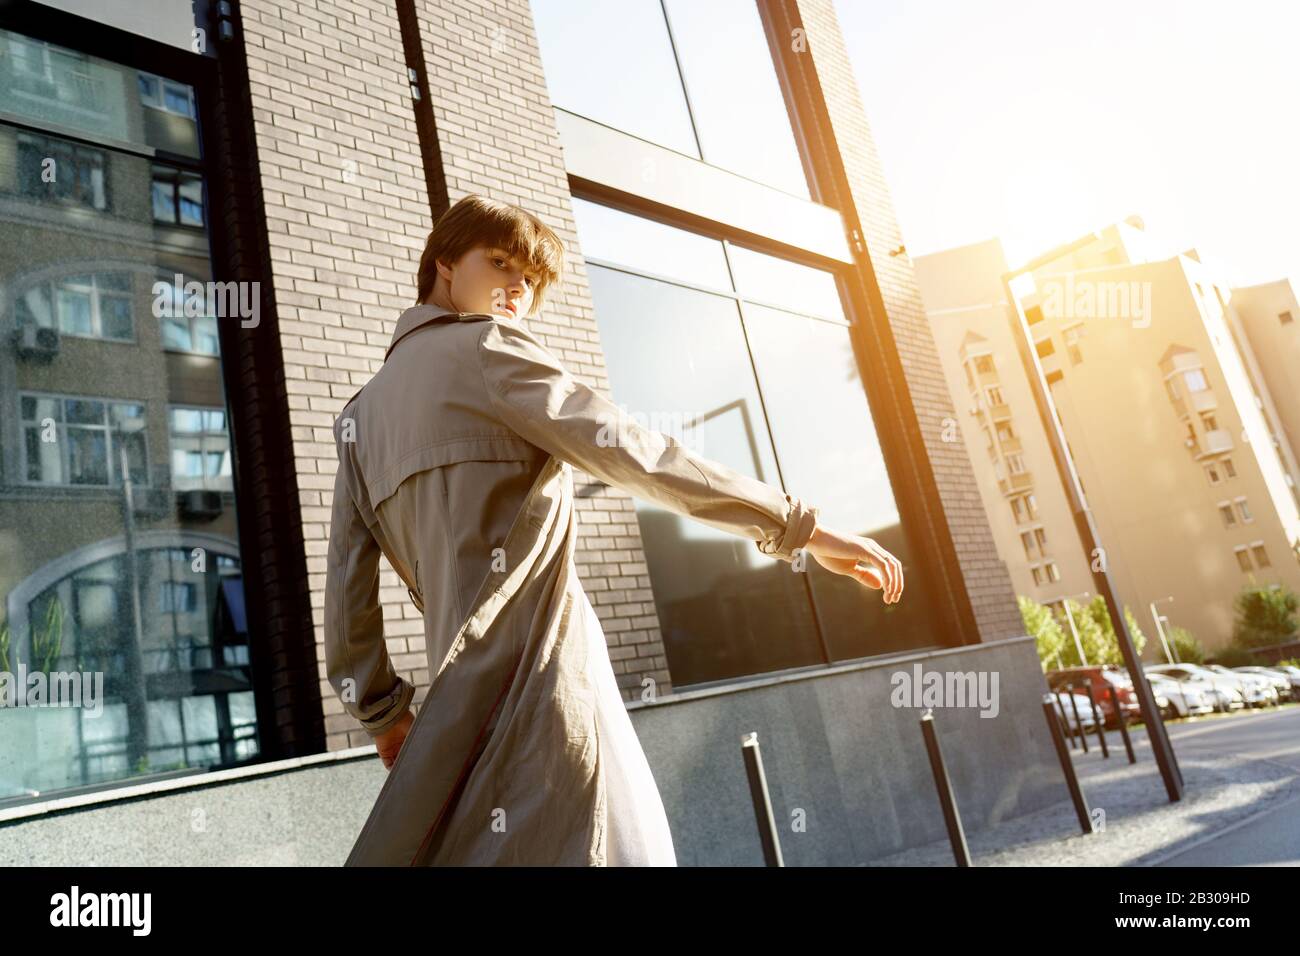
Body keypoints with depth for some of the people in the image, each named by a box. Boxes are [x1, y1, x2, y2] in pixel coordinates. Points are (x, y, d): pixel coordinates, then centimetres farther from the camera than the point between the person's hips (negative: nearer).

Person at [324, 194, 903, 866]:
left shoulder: (359, 413, 20)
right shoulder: (485, 346, -2)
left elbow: (348, 584, 17)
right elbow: (638, 455, -10)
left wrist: (383, 711, 24)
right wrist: (799, 527, -6)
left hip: (462, 698, 8)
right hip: (543, 672, -8)